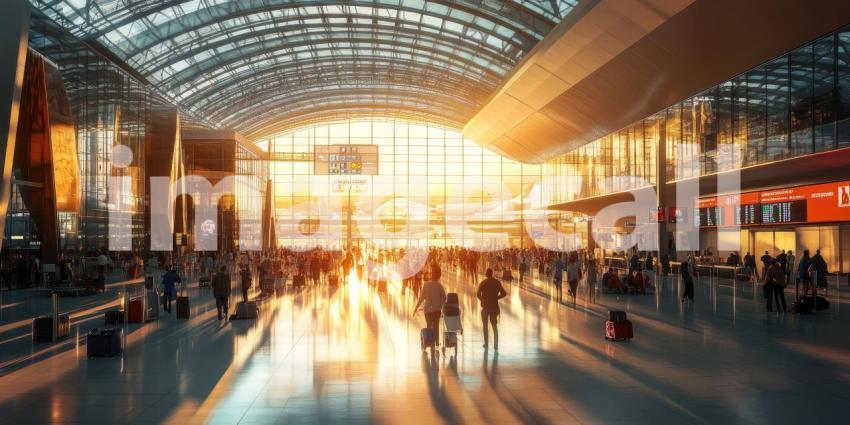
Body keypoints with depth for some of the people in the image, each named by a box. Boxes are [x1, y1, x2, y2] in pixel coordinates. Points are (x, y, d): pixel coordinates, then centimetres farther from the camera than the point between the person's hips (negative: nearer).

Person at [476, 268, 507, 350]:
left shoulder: (483, 283, -9)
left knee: (485, 326, 15)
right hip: (494, 307, 2)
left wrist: (482, 300, 4)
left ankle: (486, 344, 15)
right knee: (494, 326, 11)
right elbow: (504, 294, -2)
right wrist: (496, 298, 9)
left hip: (485, 306, -2)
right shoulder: (497, 283, -1)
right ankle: (496, 345, 4)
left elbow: (478, 294, -15)